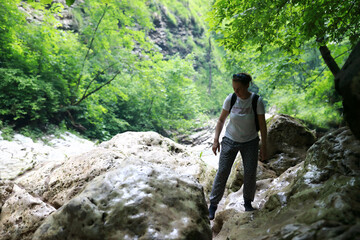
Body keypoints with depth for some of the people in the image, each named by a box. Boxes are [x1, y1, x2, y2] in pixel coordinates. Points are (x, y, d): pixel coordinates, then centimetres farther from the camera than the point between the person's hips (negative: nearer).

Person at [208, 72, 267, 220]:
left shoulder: (257, 101, -15)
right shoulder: (230, 99, -12)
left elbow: (262, 125, -7)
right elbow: (221, 120, -1)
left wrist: (263, 146, -6)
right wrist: (216, 140, -6)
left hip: (250, 142, 0)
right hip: (230, 141, 1)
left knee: (250, 173, 0)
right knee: (222, 172, -3)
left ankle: (248, 202, 24)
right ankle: (213, 204, 10)